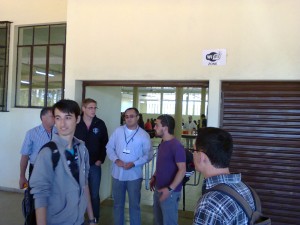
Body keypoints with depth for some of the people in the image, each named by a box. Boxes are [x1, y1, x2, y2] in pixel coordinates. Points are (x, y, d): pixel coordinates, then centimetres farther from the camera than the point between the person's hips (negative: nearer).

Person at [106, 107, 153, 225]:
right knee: (117, 203, 17)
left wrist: (134, 163, -17)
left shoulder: (144, 135, -6)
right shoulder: (118, 131, 0)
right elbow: (109, 147, 4)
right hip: (117, 174, 2)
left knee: (134, 204, 11)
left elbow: (148, 154, -5)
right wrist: (116, 160, -13)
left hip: (134, 175, -2)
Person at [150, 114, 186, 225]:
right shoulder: (162, 144, 7)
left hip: (170, 192, -8)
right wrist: (154, 177, 11)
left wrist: (170, 189, -24)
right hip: (158, 189, 8)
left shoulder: (176, 146, -20)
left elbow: (182, 170, -22)